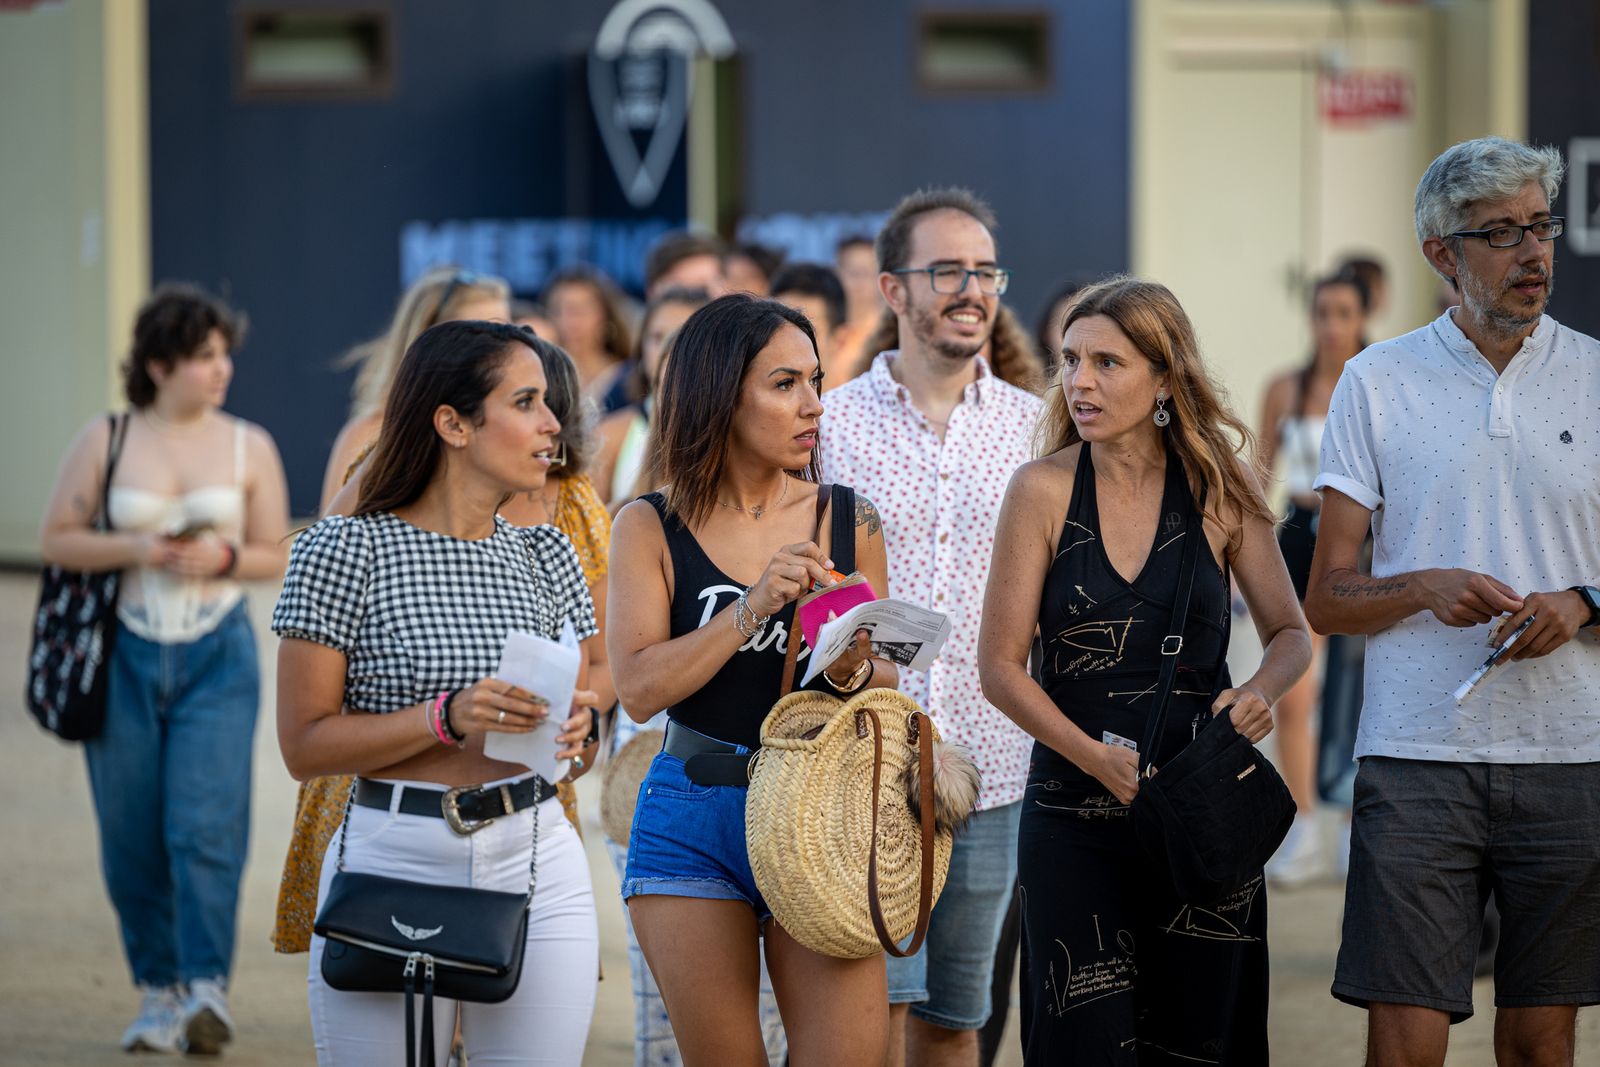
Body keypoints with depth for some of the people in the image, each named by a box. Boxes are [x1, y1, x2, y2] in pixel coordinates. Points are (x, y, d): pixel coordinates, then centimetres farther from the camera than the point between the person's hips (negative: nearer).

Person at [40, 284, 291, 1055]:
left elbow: (276, 555, 8)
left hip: (217, 655, -1)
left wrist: (224, 558, -12)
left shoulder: (249, 447, 5)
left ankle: (207, 988, -13)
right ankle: (159, 991, 17)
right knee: (132, 839, 4)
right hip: (125, 656, 1)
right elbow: (57, 540, 2)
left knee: (205, 825, -14)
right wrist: (137, 548, -12)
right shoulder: (104, 441, 2)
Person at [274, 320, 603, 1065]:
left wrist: (574, 731, -7)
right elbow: (304, 746, -9)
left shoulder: (547, 558, 12)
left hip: (537, 865, 4)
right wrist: (448, 719, -20)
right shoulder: (345, 550, -5)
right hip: (393, 863, -4)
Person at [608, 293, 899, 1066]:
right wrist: (753, 607, -19)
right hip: (692, 827, -1)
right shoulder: (650, 529, 1)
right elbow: (639, 688, -10)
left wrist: (853, 671, -12)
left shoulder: (847, 521, 7)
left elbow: (888, 686, 11)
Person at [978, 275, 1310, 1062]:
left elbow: (1290, 632, 11)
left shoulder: (1217, 490, 1)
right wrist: (1096, 758, -15)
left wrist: (1260, 691, -12)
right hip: (1074, 813, -1)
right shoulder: (1044, 490, -3)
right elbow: (1001, 667, -3)